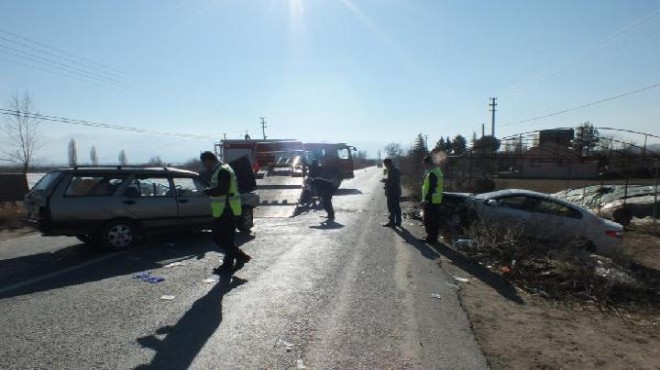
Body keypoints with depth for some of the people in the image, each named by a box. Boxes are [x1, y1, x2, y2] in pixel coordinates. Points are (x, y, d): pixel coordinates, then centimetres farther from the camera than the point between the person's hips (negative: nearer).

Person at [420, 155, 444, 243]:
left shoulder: (432, 174, -19)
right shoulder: (438, 171, 14)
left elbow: (431, 189, -23)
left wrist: (426, 200, -21)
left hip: (431, 201, -10)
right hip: (437, 200, 10)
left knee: (429, 220, -3)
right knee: (435, 220, 15)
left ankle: (431, 238, 3)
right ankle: (434, 237, 23)